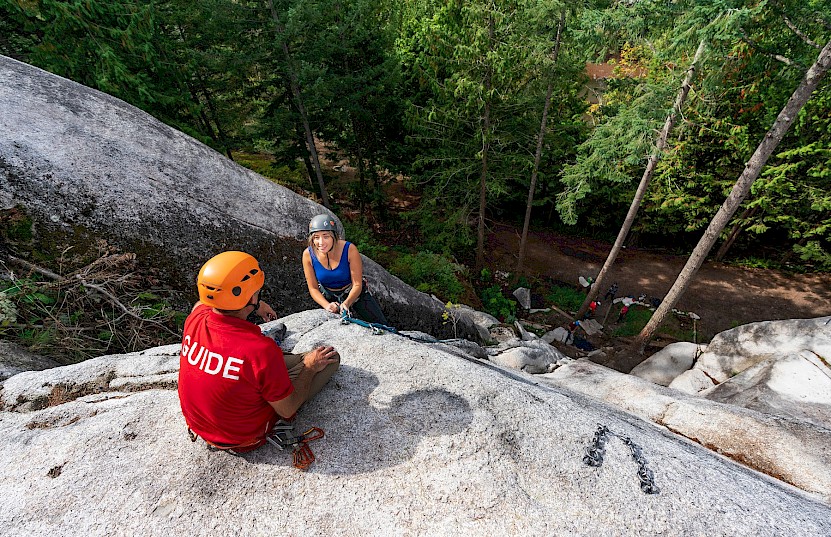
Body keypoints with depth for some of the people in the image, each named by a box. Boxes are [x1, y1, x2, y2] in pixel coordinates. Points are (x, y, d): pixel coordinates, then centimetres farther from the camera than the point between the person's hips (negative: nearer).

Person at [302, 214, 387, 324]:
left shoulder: (349, 249, -27)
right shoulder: (308, 254, -20)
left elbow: (357, 285, -21)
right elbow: (313, 288, -11)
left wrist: (346, 303, -39)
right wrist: (327, 305, -29)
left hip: (355, 293, -1)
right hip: (329, 298, 2)